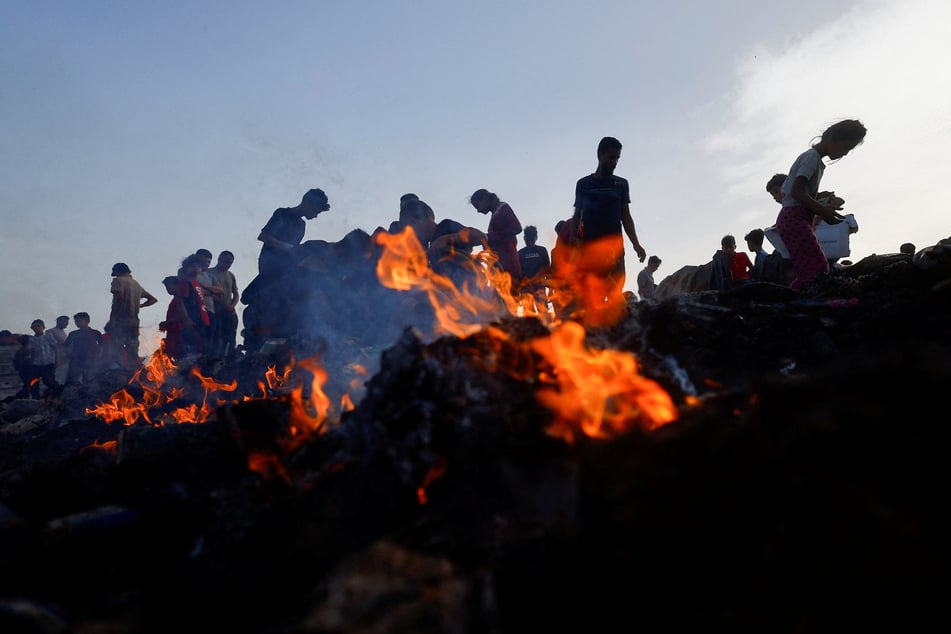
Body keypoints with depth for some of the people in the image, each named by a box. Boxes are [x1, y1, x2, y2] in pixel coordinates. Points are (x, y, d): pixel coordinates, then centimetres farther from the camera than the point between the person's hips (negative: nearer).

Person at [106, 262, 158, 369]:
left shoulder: (118, 281, -1)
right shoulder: (137, 284, 21)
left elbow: (119, 297, -18)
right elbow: (153, 299, 27)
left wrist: (112, 314, -13)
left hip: (119, 321, -7)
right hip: (134, 321, 7)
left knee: (115, 351, -12)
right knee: (133, 354, 9)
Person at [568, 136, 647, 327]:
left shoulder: (621, 184, 14)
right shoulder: (584, 184, 12)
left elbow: (626, 217, 13)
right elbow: (577, 215, 11)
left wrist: (635, 244, 3)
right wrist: (572, 237, -7)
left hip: (614, 245, 1)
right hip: (588, 246, -1)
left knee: (616, 294, -7)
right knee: (588, 296, -9)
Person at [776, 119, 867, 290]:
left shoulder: (813, 157, 24)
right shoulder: (812, 157, -7)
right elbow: (796, 191, -19)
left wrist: (820, 197, 15)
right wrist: (822, 210, -20)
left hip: (791, 219, 10)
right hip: (795, 218, -10)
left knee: (809, 271, 5)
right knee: (818, 270, -17)